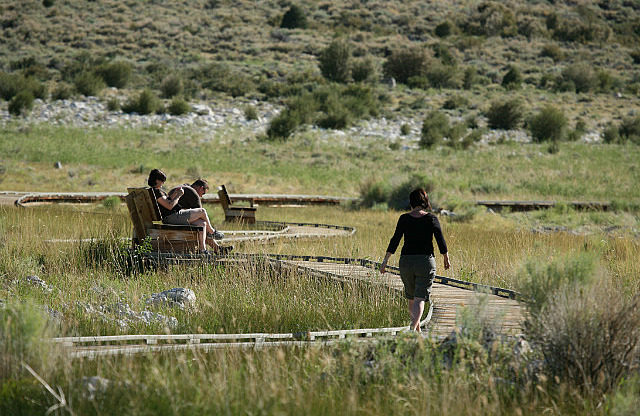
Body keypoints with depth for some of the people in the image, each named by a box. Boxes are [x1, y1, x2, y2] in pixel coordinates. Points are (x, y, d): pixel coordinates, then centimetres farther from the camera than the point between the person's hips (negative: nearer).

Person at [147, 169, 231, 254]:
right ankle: (212, 232, 21)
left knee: (203, 223, 8)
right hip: (172, 217, -11)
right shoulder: (157, 191, -18)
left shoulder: (153, 190, 16)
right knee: (202, 211, -3)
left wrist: (174, 194, 15)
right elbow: (169, 206, -23)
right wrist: (178, 195, -10)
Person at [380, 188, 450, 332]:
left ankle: (417, 329, 32)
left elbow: (395, 240, -5)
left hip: (406, 261, 2)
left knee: (411, 297, 19)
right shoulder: (432, 219, -3)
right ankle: (413, 328, -26)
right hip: (425, 261, -2)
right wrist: (446, 259, 12)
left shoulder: (404, 219, 0)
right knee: (420, 298, -6)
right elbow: (441, 241, -3)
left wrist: (385, 261, -4)